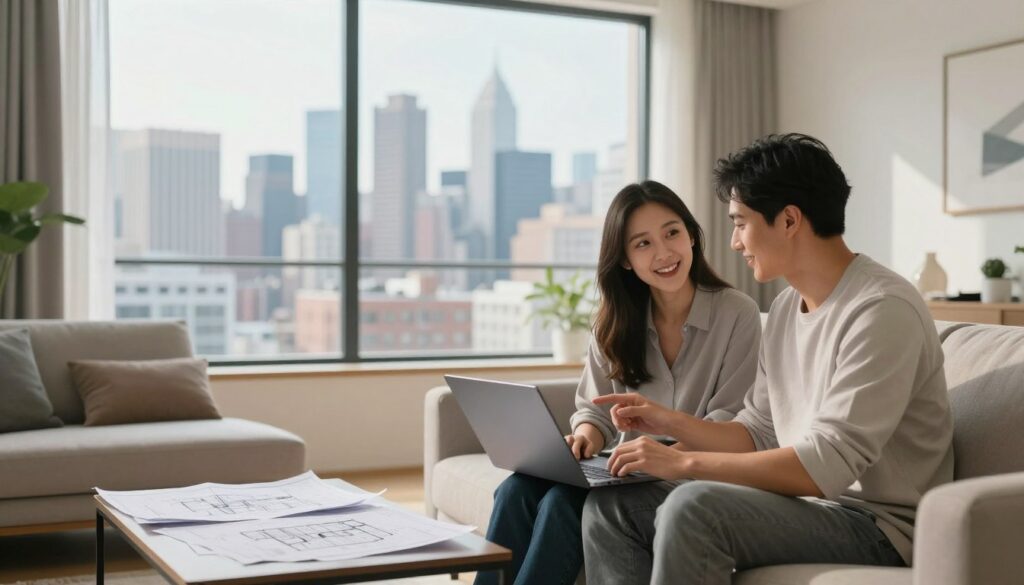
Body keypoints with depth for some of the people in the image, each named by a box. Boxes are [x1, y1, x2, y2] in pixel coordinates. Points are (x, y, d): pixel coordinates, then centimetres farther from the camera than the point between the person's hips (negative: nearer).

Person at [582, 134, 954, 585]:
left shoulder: (881, 310, -18)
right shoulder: (786, 308, 11)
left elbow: (826, 466, -24)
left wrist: (684, 462, -21)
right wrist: (670, 422, 2)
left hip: (875, 522, -8)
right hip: (805, 502, 8)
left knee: (693, 506, -31)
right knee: (611, 504, -4)